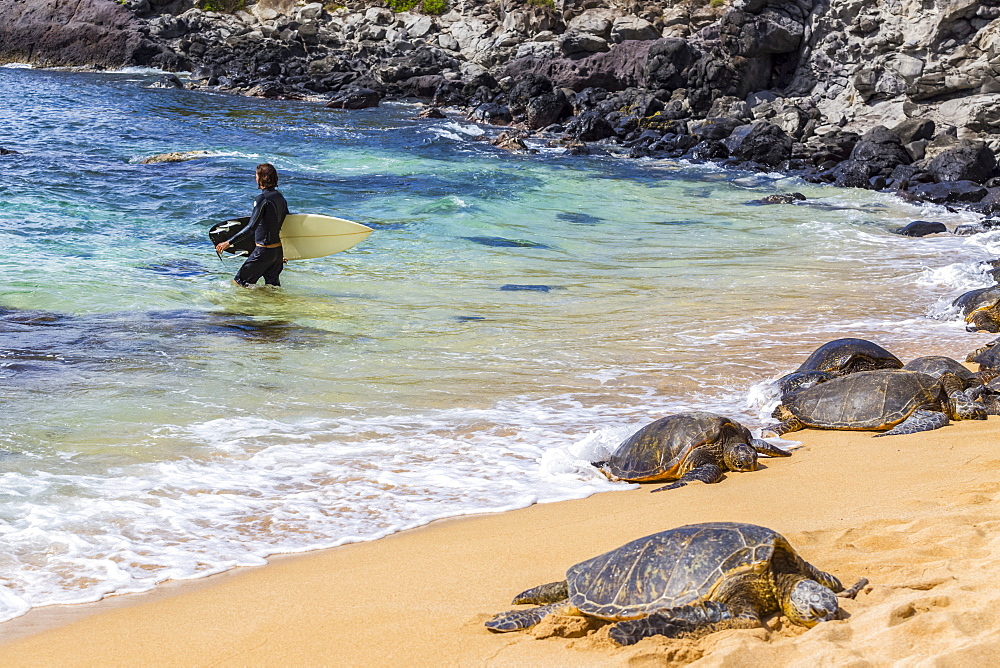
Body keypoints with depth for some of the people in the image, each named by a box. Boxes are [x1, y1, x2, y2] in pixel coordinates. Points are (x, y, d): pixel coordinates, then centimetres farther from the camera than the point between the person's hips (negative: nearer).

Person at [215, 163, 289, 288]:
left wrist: (228, 243, -24)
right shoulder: (281, 198, 8)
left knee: (238, 282, 2)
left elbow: (251, 227, -24)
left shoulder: (262, 199, -17)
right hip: (278, 249, 8)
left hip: (264, 251, -8)